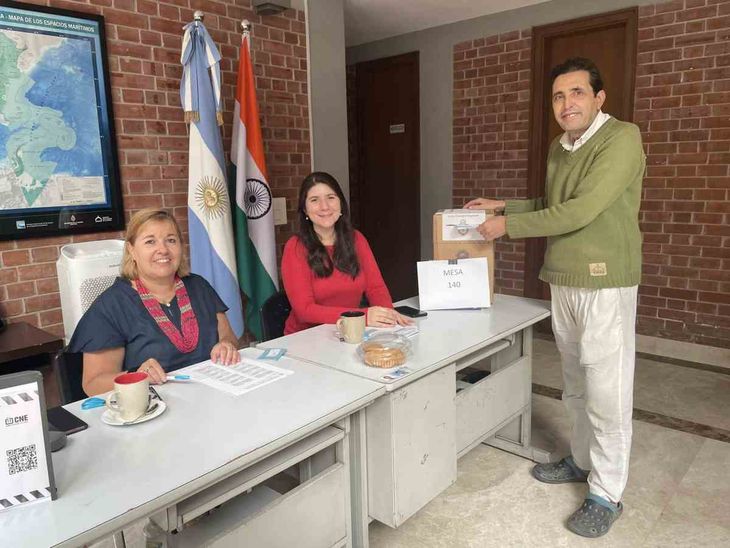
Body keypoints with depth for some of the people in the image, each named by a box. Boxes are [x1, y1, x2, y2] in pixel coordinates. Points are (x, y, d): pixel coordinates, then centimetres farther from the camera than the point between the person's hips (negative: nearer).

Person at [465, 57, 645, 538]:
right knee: (576, 385, 17)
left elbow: (581, 211, -23)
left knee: (606, 390, 1)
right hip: (563, 281, 8)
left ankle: (607, 494, 15)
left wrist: (509, 225, -15)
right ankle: (584, 461, 35)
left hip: (606, 283, -7)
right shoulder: (559, 148, 11)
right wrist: (505, 205, 13)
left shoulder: (622, 139, -14)